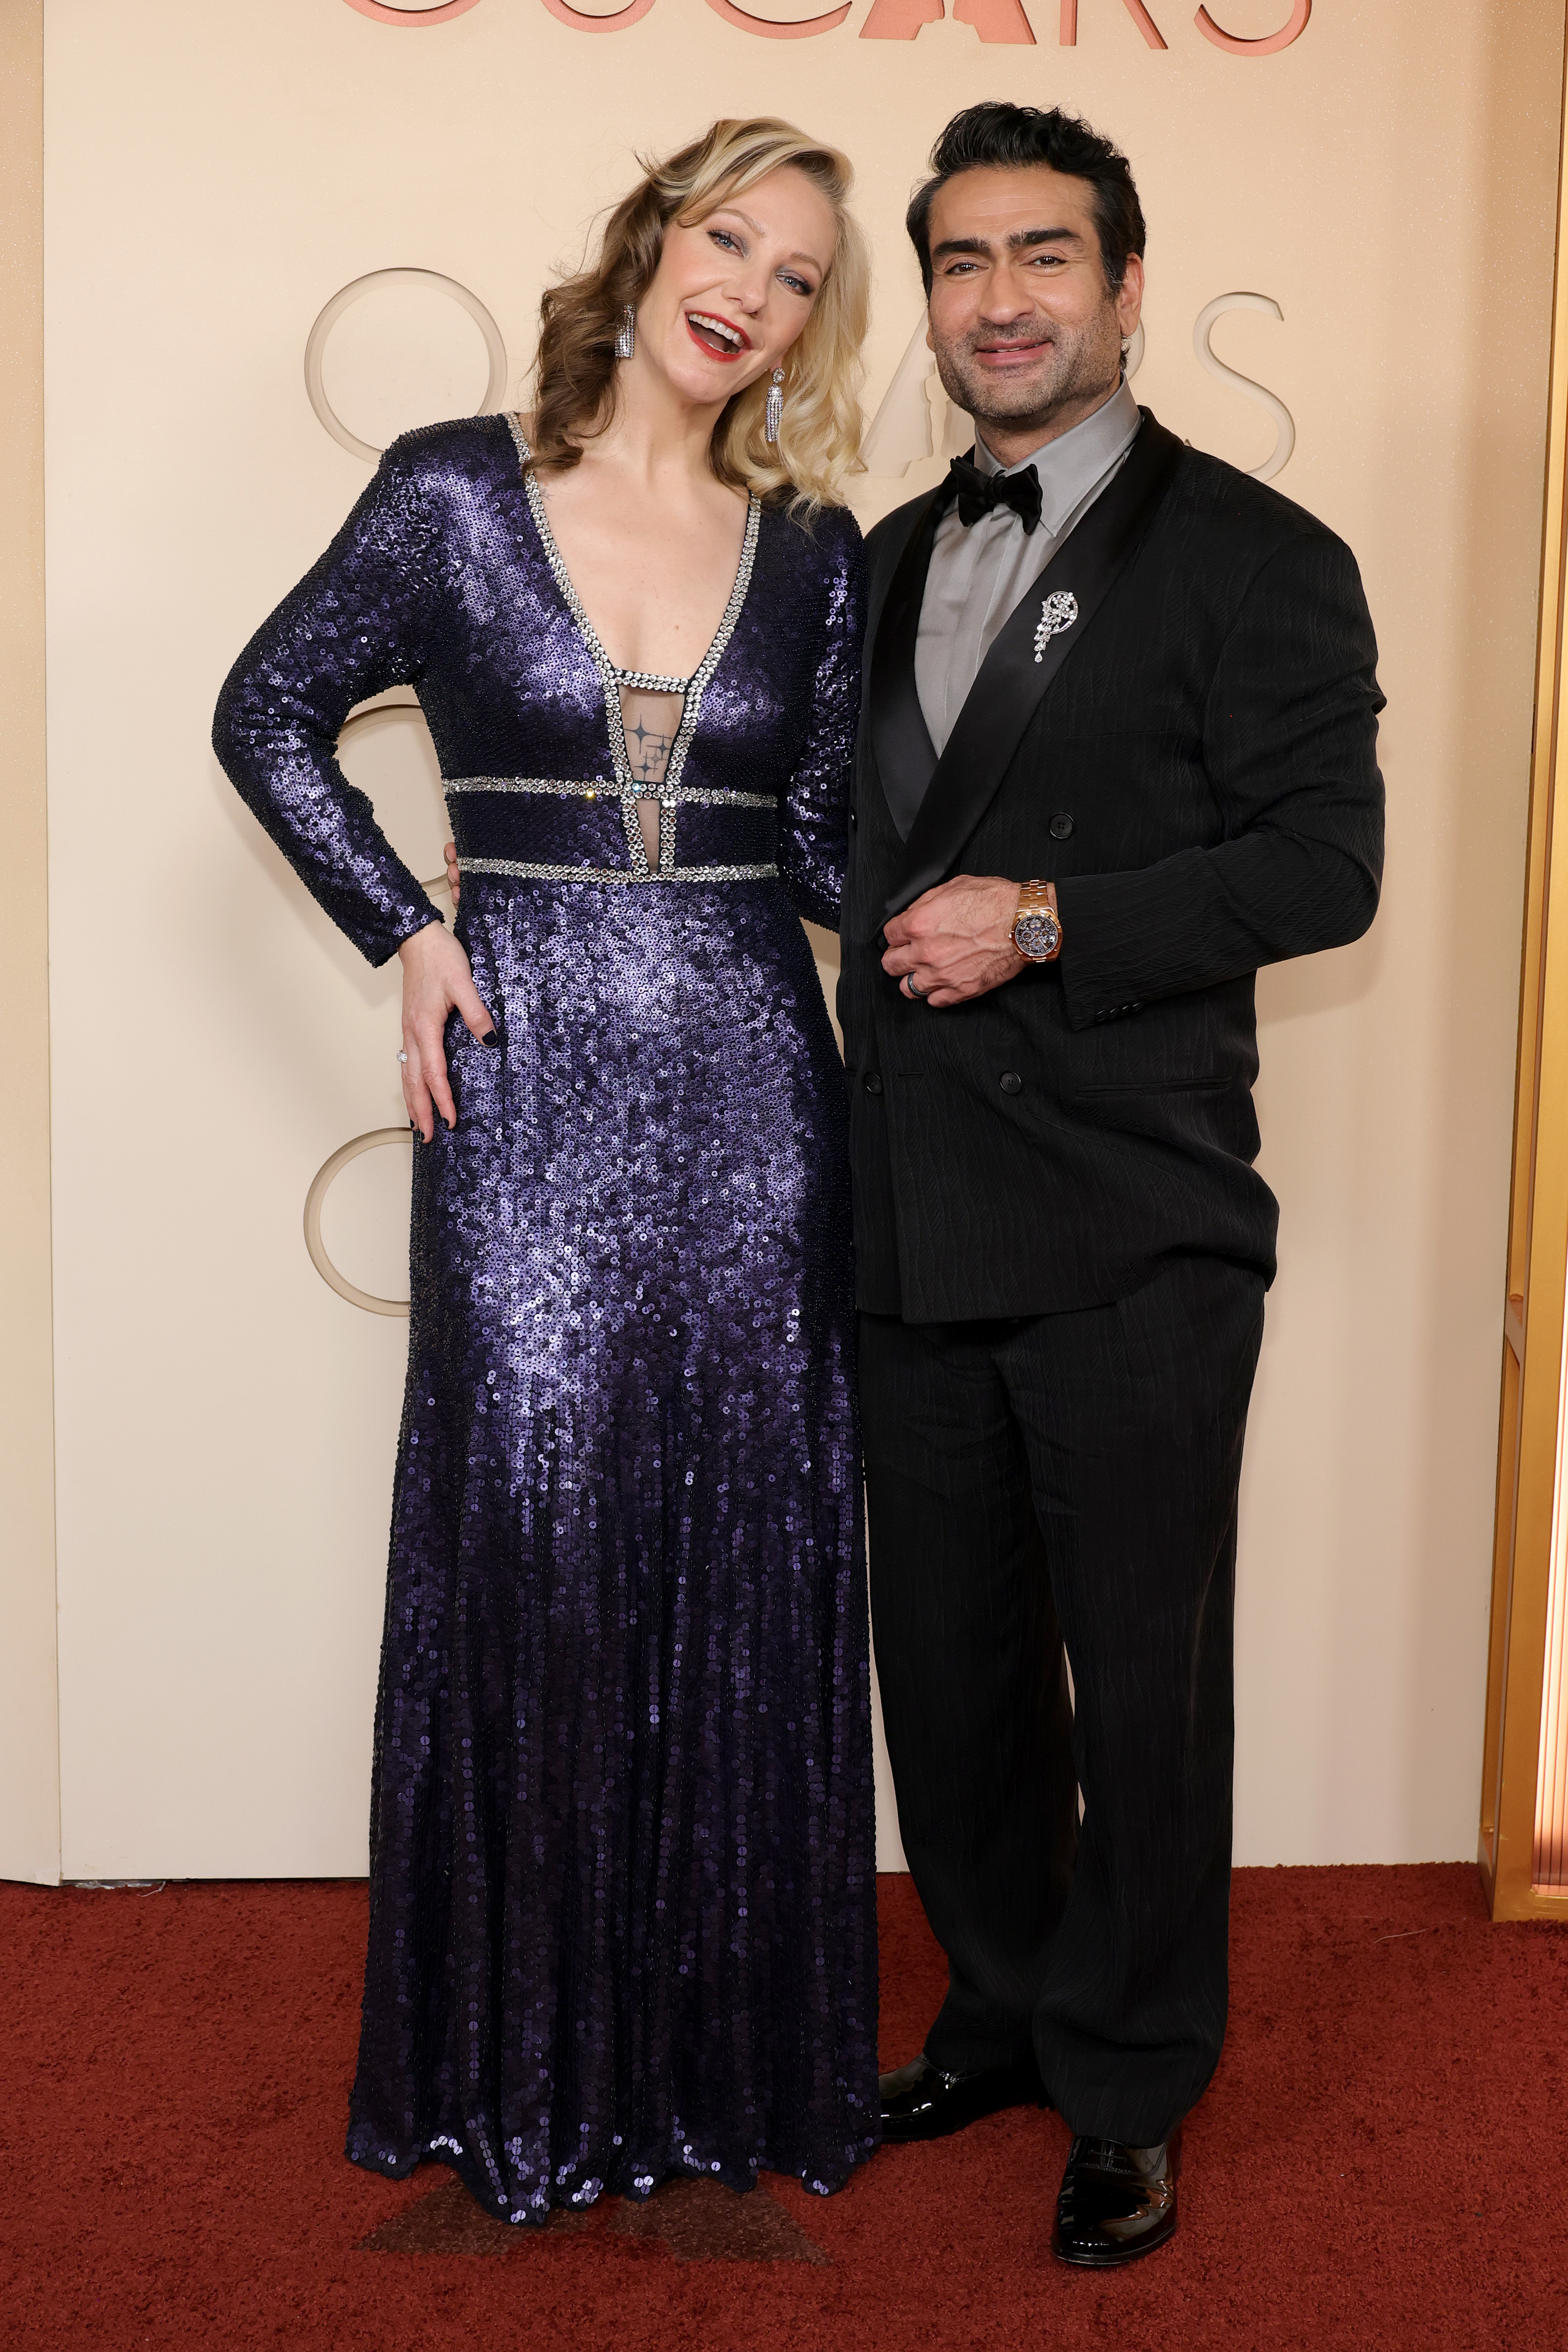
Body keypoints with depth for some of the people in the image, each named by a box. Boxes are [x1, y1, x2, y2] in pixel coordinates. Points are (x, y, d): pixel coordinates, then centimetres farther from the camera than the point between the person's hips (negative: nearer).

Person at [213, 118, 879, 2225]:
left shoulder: (814, 551, 7)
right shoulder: (455, 492, 1)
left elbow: (826, 848, 10)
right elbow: (269, 718, 10)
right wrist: (403, 937, 0)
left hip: (753, 1101, 2)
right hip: (533, 1102, -2)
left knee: (750, 1565, 6)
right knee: (533, 1547, 2)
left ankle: (739, 2046, 24)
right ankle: (529, 2064, 22)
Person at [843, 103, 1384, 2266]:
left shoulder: (1254, 559, -3)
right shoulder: (889, 563, 15)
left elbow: (1324, 863, -11)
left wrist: (1048, 923, -18)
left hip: (1131, 1241, -5)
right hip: (916, 1231, 6)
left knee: (1141, 1684, 6)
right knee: (950, 1664, 16)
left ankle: (1130, 2095, 25)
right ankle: (1000, 2018, 37)